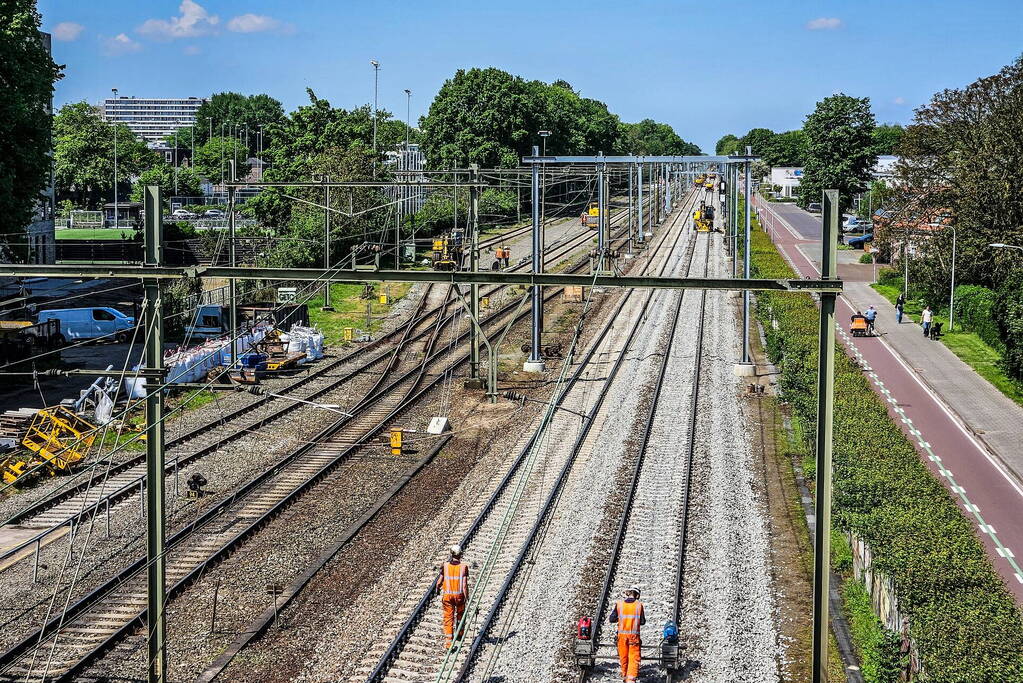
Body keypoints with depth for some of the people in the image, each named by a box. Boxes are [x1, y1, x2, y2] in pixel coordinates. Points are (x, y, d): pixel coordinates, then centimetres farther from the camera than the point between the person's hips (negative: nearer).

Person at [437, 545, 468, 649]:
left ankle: (448, 641, -5)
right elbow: (465, 584, -12)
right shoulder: (463, 567, -8)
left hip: (447, 595, 0)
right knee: (460, 614, 25)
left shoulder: (445, 566, -5)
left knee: (448, 618, 3)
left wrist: (438, 588, 23)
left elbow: (439, 582, 0)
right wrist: (467, 598, -5)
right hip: (459, 594, 0)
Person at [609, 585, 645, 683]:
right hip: (634, 635, -1)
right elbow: (643, 621, 1)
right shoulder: (639, 605, -5)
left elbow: (611, 619, 1)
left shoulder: (619, 604, -3)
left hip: (622, 634, 2)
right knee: (634, 658, 1)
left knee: (623, 657, 17)